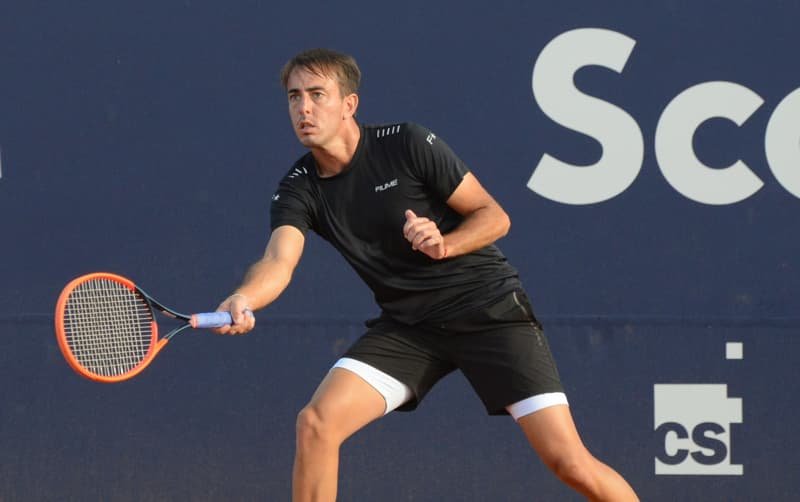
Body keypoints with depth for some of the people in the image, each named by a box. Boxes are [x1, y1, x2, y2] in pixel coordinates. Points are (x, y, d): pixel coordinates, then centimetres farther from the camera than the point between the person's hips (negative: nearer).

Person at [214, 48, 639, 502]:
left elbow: (494, 217, -6)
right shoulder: (299, 189, -3)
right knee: (316, 424, -17)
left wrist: (444, 244, -27)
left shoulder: (408, 145, -12)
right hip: (407, 325, 4)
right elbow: (279, 261, -21)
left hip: (489, 307, -4)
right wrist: (242, 300, -44)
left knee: (569, 463, -14)